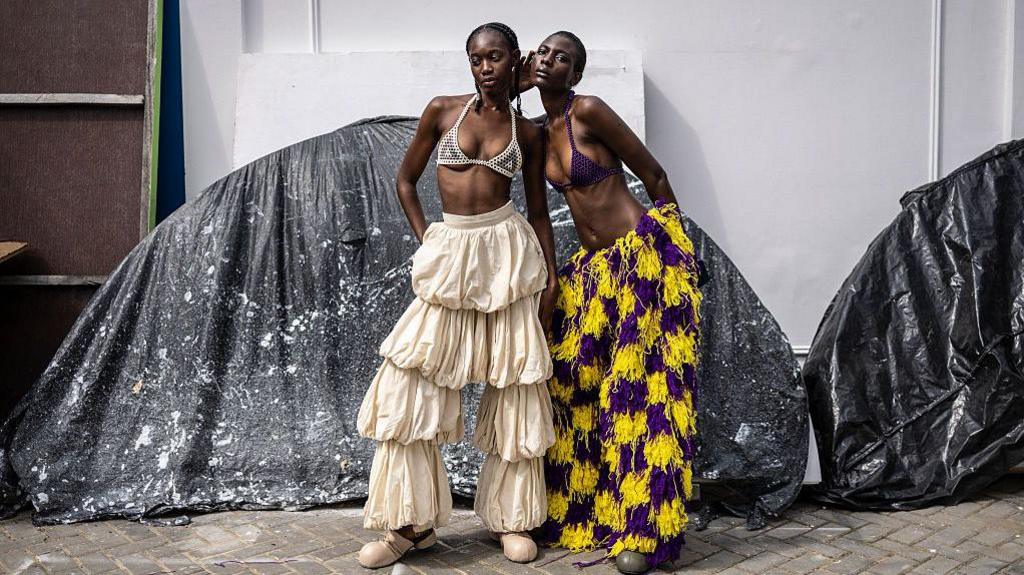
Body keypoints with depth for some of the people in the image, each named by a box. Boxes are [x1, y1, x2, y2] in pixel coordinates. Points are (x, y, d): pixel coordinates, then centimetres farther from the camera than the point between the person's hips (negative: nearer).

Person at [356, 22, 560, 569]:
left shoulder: (528, 133, 7)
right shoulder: (443, 110, 4)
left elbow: (538, 210, 11)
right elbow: (405, 179, 11)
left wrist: (551, 278, 2)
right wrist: (425, 241, 2)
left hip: (509, 251, 0)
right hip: (450, 253, 0)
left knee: (515, 385, 2)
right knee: (410, 381, -5)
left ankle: (510, 519, 16)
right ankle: (411, 522, 7)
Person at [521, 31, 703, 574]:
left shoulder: (588, 111, -11)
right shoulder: (539, 132, 11)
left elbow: (654, 175, -6)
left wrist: (677, 239, 3)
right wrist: (518, 86, 5)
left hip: (643, 255, -8)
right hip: (594, 267, 8)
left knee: (641, 386, -6)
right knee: (573, 381, 7)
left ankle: (645, 529, 1)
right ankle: (582, 510, 23)